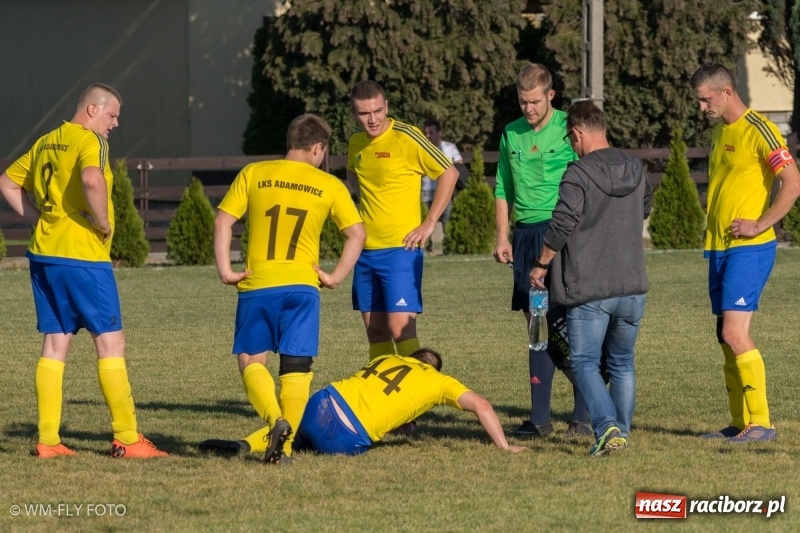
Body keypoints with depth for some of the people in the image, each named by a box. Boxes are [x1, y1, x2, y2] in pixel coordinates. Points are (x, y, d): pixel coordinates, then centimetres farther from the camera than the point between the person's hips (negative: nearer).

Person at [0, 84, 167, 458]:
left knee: (55, 344, 9)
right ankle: (126, 438, -2)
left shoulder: (46, 143, 15)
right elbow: (92, 180, -31)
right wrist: (103, 224, -17)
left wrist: (40, 218, 16)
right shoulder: (90, 141, -10)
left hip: (44, 254, 8)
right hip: (82, 256, -8)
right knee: (111, 343, -2)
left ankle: (47, 440, 6)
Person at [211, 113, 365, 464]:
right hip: (302, 286, 0)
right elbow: (357, 234, 2)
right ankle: (284, 444, 3)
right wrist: (336, 276, 4)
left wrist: (225, 269, 1)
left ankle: (275, 419, -14)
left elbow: (222, 222, -1)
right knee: (296, 367, 8)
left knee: (250, 360, 10)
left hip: (257, 286, 0)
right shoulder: (329, 186, 5)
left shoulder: (253, 175, 5)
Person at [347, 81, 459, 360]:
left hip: (400, 248, -6)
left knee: (401, 330, -14)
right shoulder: (356, 143, 8)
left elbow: (449, 173, -7)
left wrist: (429, 224, -10)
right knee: (375, 332, 8)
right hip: (366, 250, 6)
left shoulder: (406, 137, -11)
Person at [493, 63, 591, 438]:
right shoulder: (511, 135, 12)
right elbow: (503, 190, 18)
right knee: (535, 329, 6)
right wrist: (502, 238, 10)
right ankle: (540, 417, 9)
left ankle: (583, 414, -2)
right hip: (526, 235, 5)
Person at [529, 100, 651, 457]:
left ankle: (606, 426, -18)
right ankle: (622, 432, 17)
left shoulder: (578, 175, -14)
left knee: (584, 362, 0)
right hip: (632, 286, 6)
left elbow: (561, 226, -16)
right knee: (622, 362, 17)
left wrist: (541, 264, -1)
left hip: (589, 290, -6)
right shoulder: (635, 170, 7)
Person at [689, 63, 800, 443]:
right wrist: (713, 223, 15)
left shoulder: (757, 131, -11)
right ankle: (741, 422, 12)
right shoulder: (719, 132, 16)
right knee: (727, 337, 7)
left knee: (735, 333, -15)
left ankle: (761, 423, -12)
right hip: (719, 247, 9)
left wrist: (760, 225, -18)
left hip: (749, 248, -9)